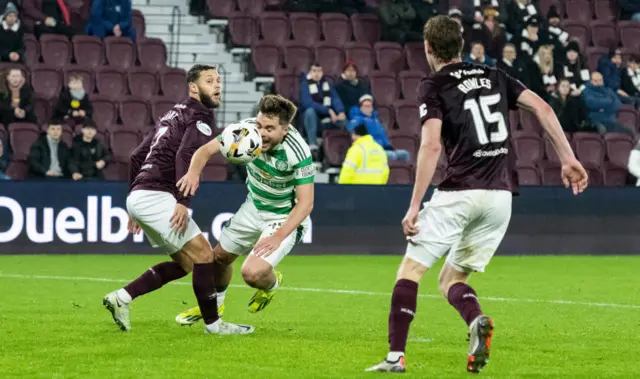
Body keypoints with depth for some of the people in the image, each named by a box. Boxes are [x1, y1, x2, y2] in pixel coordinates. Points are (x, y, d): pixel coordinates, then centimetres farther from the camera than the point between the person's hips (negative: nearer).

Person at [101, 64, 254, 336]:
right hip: (156, 195, -9)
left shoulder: (175, 115, 24)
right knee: (203, 254, -7)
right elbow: (185, 156, -23)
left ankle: (121, 298, 10)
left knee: (185, 262, 14)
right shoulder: (200, 118, -4)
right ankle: (212, 323, -2)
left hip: (139, 196, 9)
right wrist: (183, 202, -29)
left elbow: (137, 155, 26)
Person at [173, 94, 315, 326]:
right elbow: (206, 150, -18)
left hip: (285, 218, -5)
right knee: (219, 257, 17)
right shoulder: (247, 129, -21)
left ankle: (271, 283, 17)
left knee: (252, 273, -22)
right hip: (253, 208, 6)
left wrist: (278, 237, -39)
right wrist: (194, 172, -40)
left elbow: (305, 203, -29)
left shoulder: (298, 152, -33)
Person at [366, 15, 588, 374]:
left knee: (410, 270, 6)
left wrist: (414, 206, -11)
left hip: (460, 192, -5)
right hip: (501, 196, 5)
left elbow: (431, 146, -12)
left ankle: (396, 356, -4)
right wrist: (569, 159, 8)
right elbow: (542, 107, 7)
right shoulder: (494, 77, 16)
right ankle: (478, 320, -14)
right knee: (451, 279, 16)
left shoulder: (434, 86, 0)